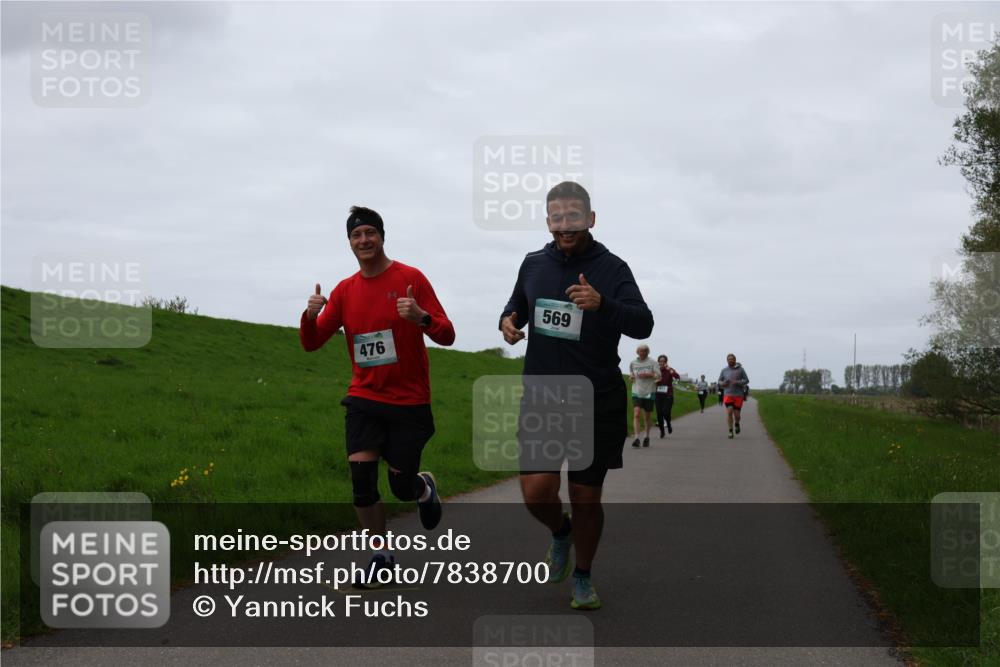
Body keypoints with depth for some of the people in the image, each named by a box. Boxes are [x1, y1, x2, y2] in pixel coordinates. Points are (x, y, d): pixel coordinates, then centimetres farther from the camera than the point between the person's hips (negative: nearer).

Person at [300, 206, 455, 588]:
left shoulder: (410, 279, -8)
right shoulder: (344, 290, 4)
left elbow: (447, 336, -10)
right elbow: (311, 344, 4)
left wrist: (420, 317, -31)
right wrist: (310, 316, -18)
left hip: (409, 402, -3)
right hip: (364, 401, 3)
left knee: (402, 487, 1)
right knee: (361, 478, -10)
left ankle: (425, 489, 39)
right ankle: (380, 557, 9)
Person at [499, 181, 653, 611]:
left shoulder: (611, 268, -8)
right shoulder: (533, 264, 5)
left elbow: (643, 325, -20)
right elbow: (517, 307, 24)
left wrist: (602, 304, -39)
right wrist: (508, 321, 0)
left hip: (598, 402, -2)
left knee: (586, 498, 4)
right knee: (536, 490, -11)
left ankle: (582, 578, 28)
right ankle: (560, 532, 24)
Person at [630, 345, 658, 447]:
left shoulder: (652, 363, -1)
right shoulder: (633, 363, 9)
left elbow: (658, 376, -10)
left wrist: (647, 375, -22)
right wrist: (631, 376, 3)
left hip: (649, 393, -1)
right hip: (636, 392, 1)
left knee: (647, 416, 8)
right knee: (636, 414, -16)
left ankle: (647, 437, 28)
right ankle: (636, 438, -21)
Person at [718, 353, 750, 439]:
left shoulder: (740, 369, -1)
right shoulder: (724, 370, 5)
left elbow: (746, 380, 0)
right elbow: (719, 381, 14)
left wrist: (737, 382, -17)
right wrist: (723, 383, -10)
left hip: (738, 395, -1)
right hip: (728, 395, 1)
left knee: (736, 414, -1)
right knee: (729, 412, -15)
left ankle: (737, 424, 34)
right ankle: (730, 431, -6)